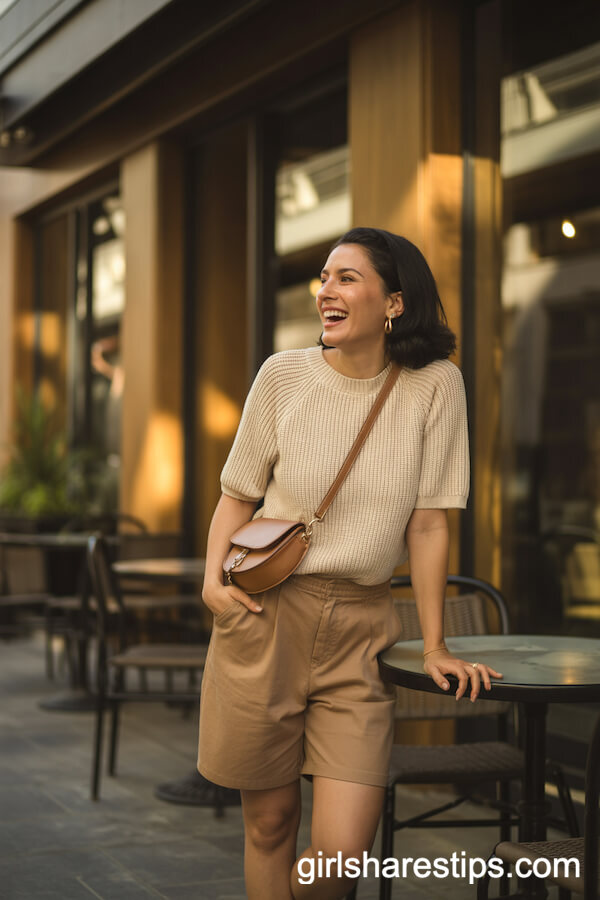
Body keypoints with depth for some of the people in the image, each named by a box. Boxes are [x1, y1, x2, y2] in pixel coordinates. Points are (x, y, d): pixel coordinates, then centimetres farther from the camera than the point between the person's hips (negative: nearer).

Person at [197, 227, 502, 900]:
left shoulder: (435, 386, -3)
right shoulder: (283, 376, 0)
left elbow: (427, 522, -1)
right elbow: (238, 495, 9)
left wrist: (434, 647, 0)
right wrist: (214, 577, -7)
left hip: (360, 628, 0)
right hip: (265, 618, 1)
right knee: (269, 822, 9)